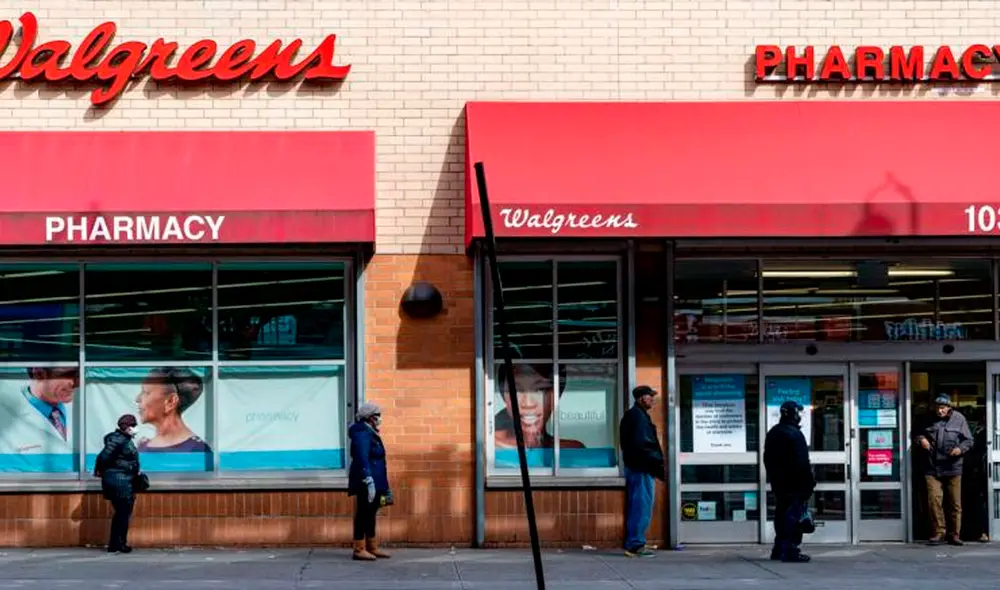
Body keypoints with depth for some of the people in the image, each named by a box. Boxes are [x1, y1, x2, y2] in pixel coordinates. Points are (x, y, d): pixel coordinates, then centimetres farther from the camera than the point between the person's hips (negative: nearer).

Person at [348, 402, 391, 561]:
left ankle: (372, 547, 21)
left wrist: (384, 487, 26)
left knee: (370, 515, 14)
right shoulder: (362, 434, -13)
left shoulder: (370, 434, 18)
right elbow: (362, 458, -23)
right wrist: (368, 480, -29)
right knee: (363, 514, -7)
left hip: (375, 483, 10)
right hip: (366, 484, -10)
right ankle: (359, 549, -5)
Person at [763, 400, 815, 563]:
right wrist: (809, 482, -14)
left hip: (778, 483, 9)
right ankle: (791, 551, -10)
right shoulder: (794, 434, -16)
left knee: (781, 515, 14)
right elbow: (802, 462, -19)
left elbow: (768, 460, 20)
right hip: (795, 484, -9)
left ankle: (779, 549, 19)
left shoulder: (772, 433, 13)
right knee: (794, 516, -7)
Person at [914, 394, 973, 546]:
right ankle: (938, 532, 2)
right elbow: (918, 433, 20)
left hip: (953, 468, -1)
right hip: (932, 468, 1)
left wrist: (961, 449, -14)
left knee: (955, 503, 4)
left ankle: (954, 534, 14)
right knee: (934, 500, -9)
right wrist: (921, 439, -2)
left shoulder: (959, 419, 3)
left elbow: (968, 440, 5)